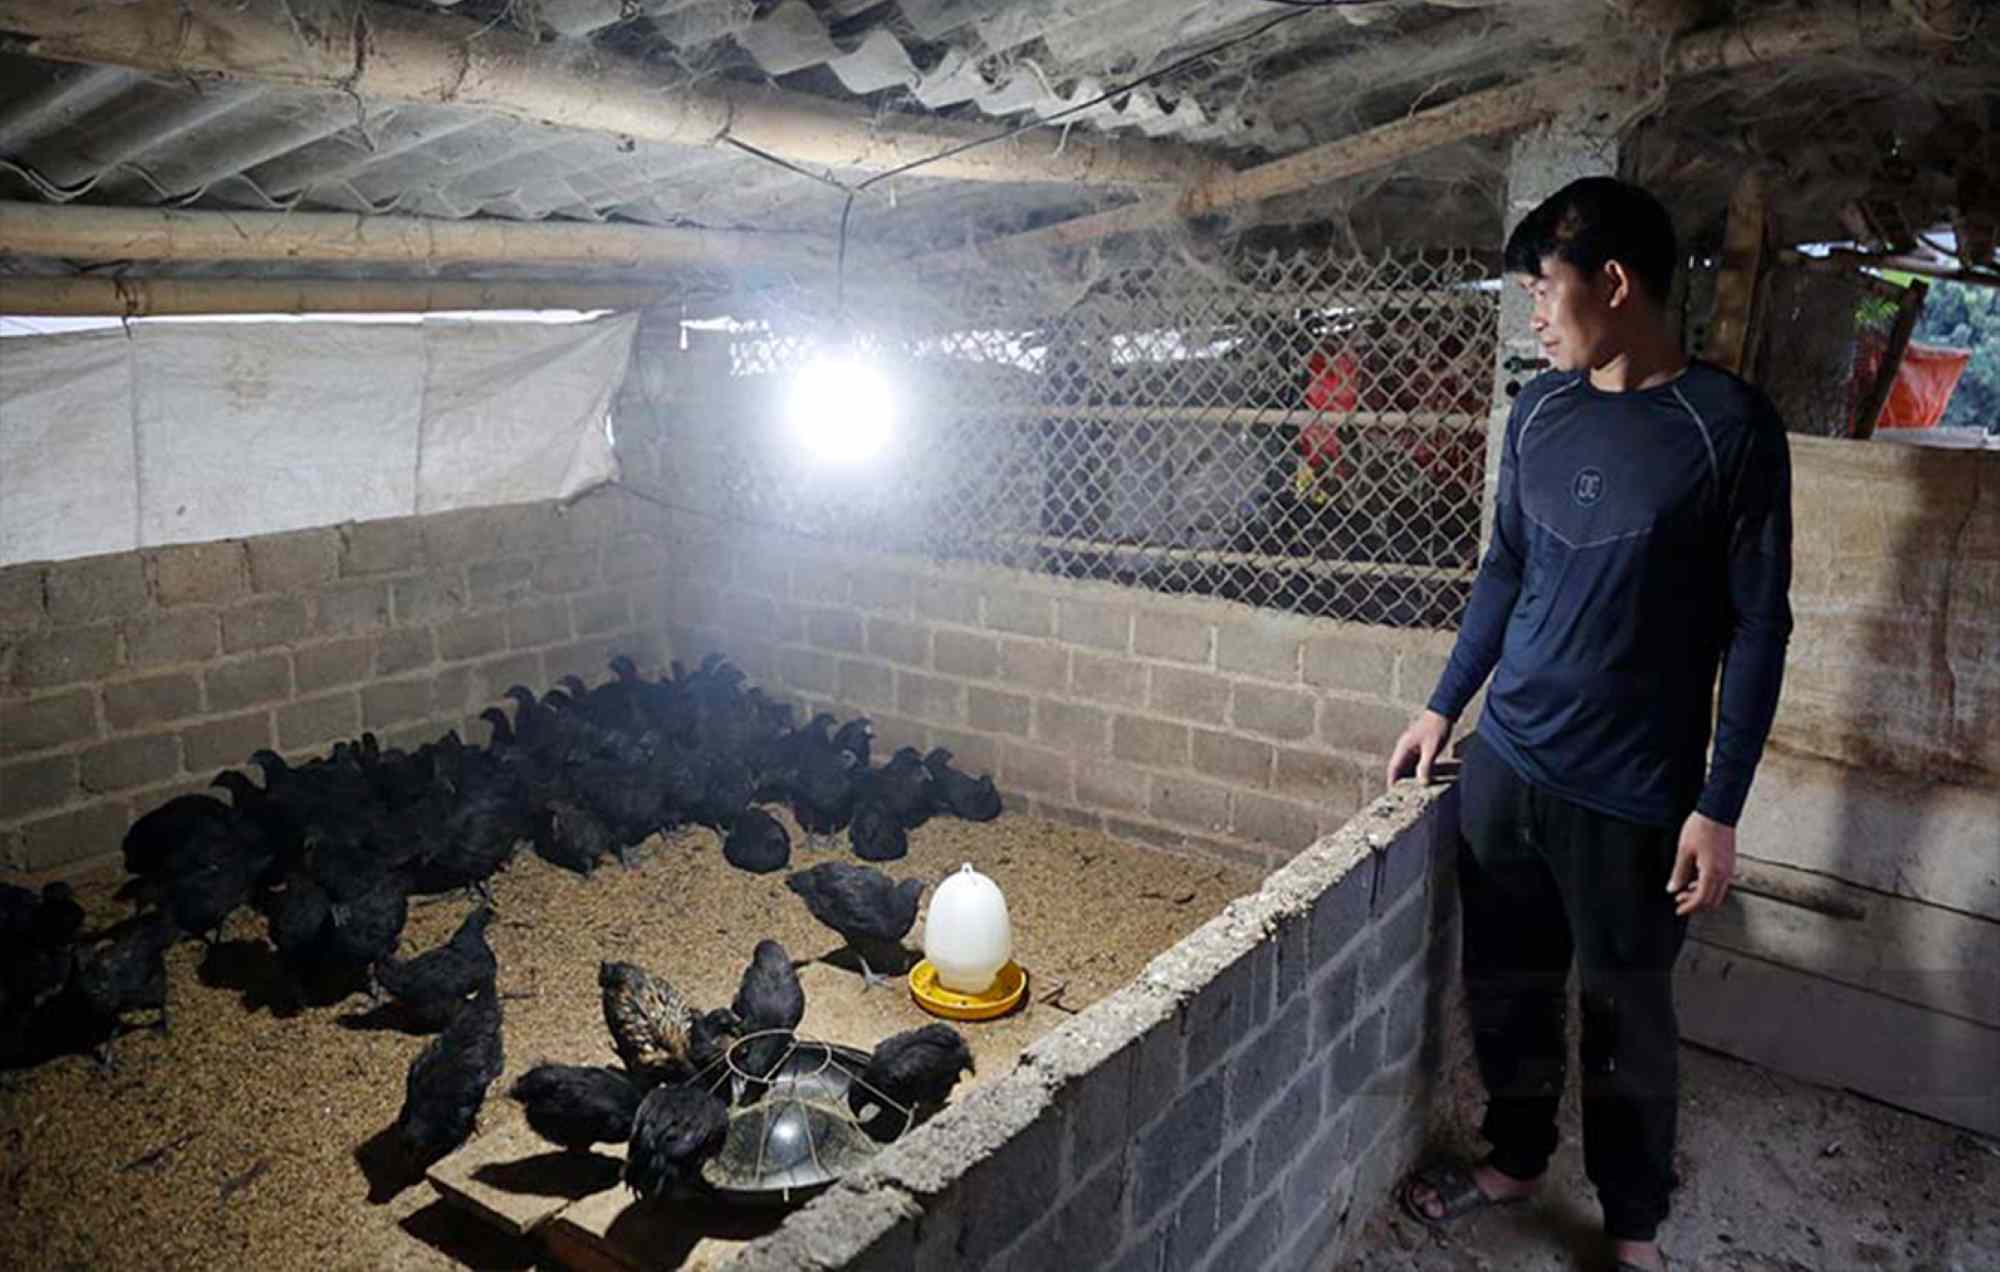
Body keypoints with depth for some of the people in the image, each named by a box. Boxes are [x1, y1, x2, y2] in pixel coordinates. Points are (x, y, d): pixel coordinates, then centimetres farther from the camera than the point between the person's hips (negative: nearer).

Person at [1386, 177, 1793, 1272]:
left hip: (1633, 796, -5)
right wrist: (1443, 707, 14)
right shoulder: (1539, 412, 4)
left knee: (1626, 1018, 10)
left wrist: (1718, 807, -11)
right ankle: (1515, 1156, 41)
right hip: (1503, 763, 5)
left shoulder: (1728, 427, -11)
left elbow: (1757, 628, -9)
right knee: (1506, 983, 18)